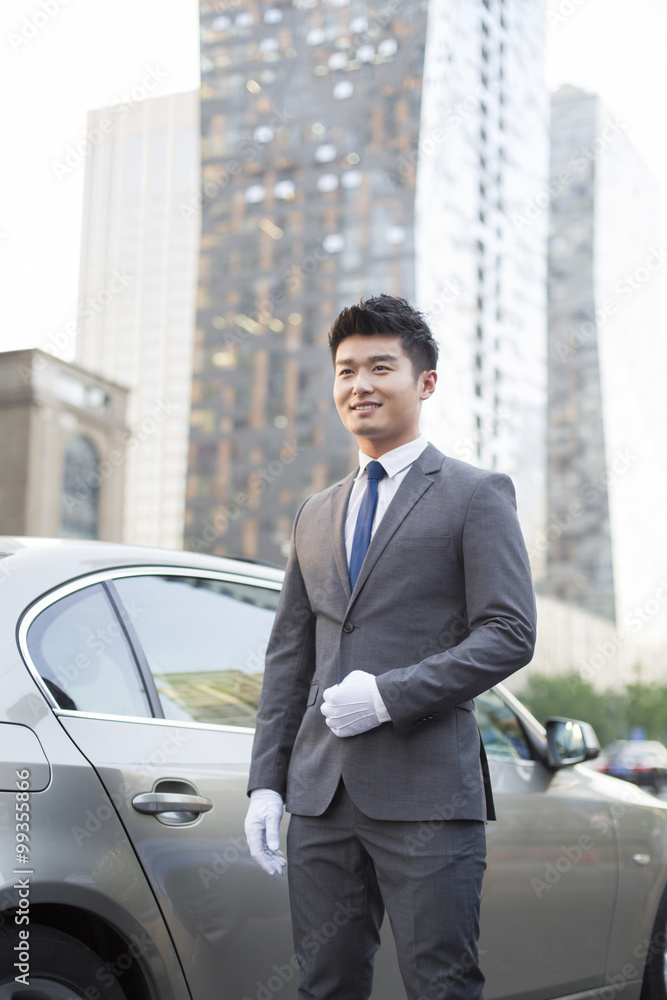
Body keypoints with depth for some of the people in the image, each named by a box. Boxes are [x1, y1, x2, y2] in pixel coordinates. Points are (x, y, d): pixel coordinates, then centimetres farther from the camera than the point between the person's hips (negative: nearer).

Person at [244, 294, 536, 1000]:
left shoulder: (477, 495, 3)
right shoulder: (315, 514, 19)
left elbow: (510, 634, -6)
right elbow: (288, 656, 17)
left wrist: (388, 694, -15)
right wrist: (265, 781, 9)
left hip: (426, 793, -5)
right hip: (320, 792, 5)